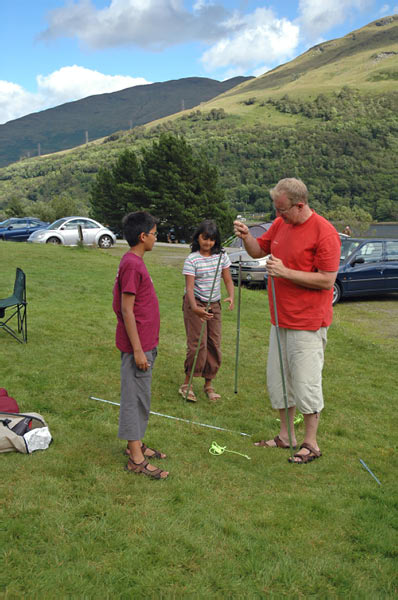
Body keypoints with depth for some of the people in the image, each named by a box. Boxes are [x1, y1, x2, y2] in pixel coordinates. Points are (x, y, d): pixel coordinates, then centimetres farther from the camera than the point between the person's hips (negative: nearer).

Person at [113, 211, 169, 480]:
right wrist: (137, 349, -21)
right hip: (138, 345, -10)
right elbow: (126, 310, -21)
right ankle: (136, 459, 5)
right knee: (135, 397, -2)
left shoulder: (136, 262, 12)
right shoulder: (132, 265, -19)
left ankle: (136, 444, 30)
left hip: (146, 343, 10)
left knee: (140, 396, 17)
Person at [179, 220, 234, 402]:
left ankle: (208, 385, 20)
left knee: (214, 345, 6)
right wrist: (195, 308, -35)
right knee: (197, 344, -10)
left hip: (214, 305, 5)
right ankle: (186, 385, 5)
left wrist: (231, 296, -18)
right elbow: (189, 287, -19)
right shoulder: (192, 259, -12)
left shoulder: (221, 256, 1)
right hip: (195, 304, -5)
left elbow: (228, 280, 3)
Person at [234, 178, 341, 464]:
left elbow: (327, 281, -19)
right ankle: (286, 436, 30)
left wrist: (286, 272, -22)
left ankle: (311, 443, 16)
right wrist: (246, 237, -1)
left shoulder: (324, 232, -17)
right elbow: (259, 250, 20)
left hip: (308, 324, -8)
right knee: (278, 379, 15)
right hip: (280, 319, 8)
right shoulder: (280, 224, 7)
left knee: (306, 383, 0)